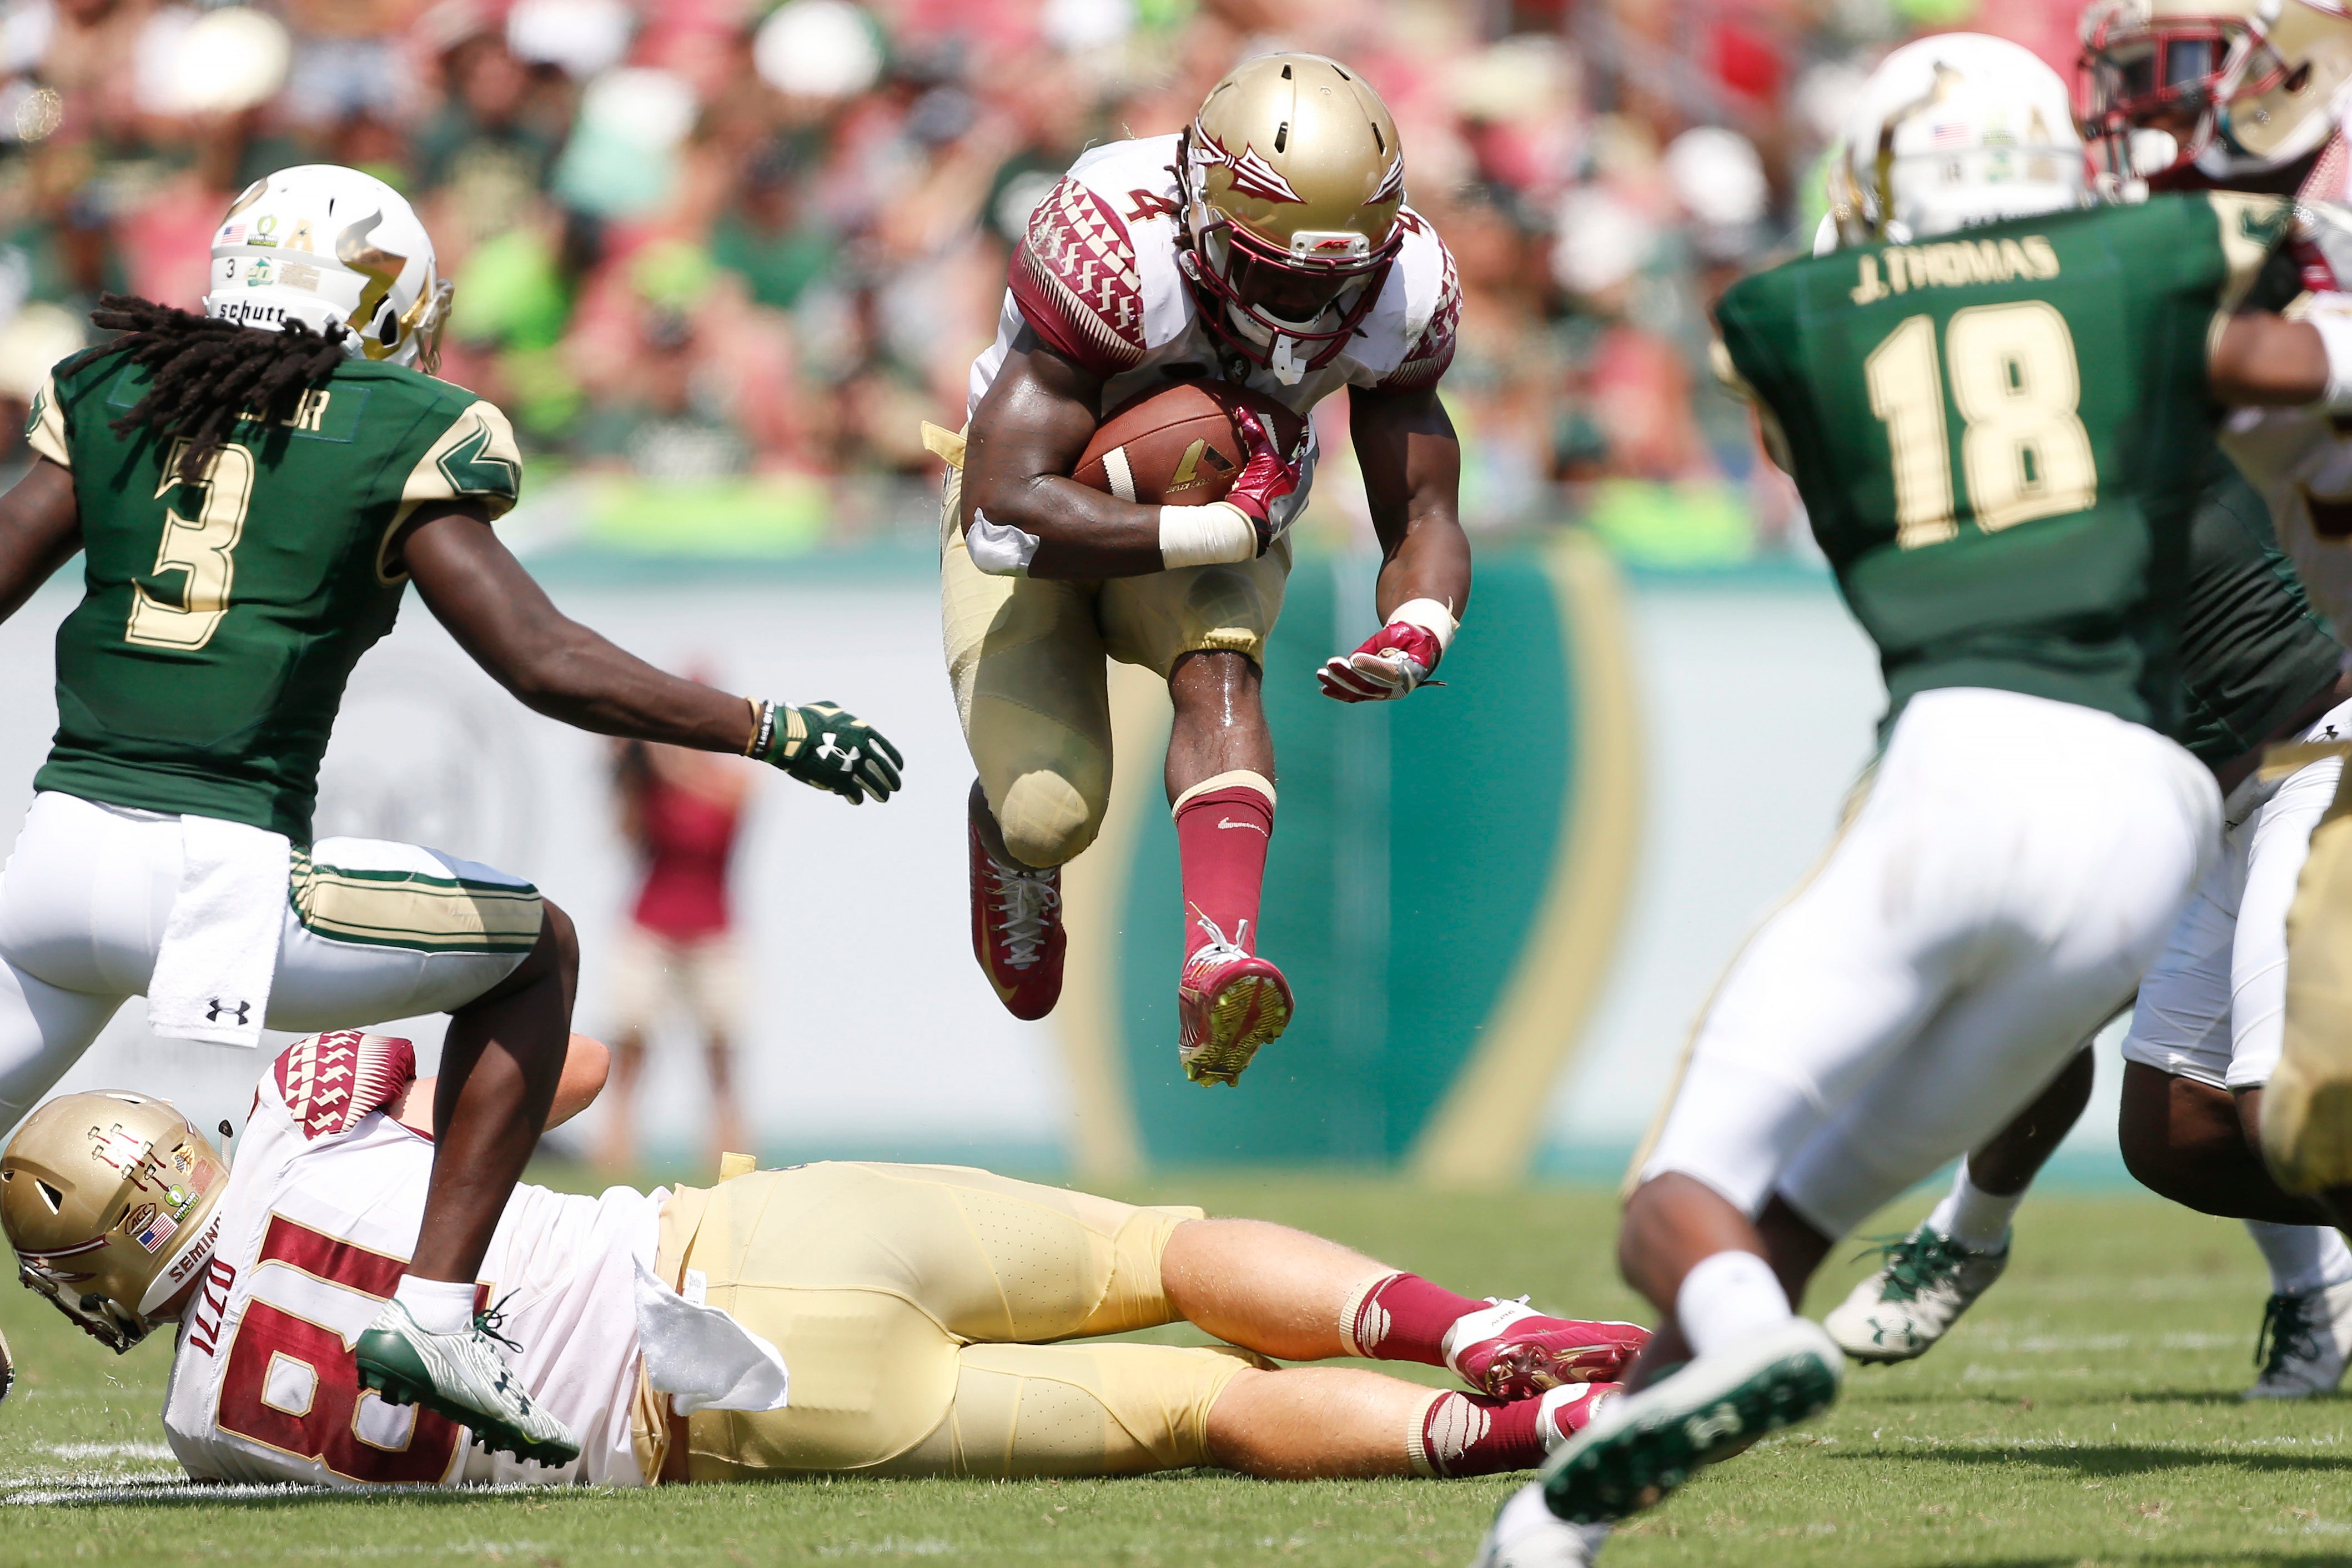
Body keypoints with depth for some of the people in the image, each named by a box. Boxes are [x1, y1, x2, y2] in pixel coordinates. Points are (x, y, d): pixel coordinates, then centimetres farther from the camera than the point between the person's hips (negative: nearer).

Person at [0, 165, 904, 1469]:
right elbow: (547, 666, -5)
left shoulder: (112, 398, 14)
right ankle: (433, 1314, 10)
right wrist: (769, 729, 3)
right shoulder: (394, 444, 2)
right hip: (233, 886, -3)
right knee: (534, 950, 21)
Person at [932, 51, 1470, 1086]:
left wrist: (1416, 636, -36)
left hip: (1226, 517, 3)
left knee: (1217, 661, -31)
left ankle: (1219, 973, -52)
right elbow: (1007, 513, -41)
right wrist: (1233, 530, -37)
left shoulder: (1400, 287, -22)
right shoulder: (1112, 250, -38)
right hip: (1046, 516, -3)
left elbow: (1422, 518, -12)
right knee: (1052, 819, -16)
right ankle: (1004, 836, 26)